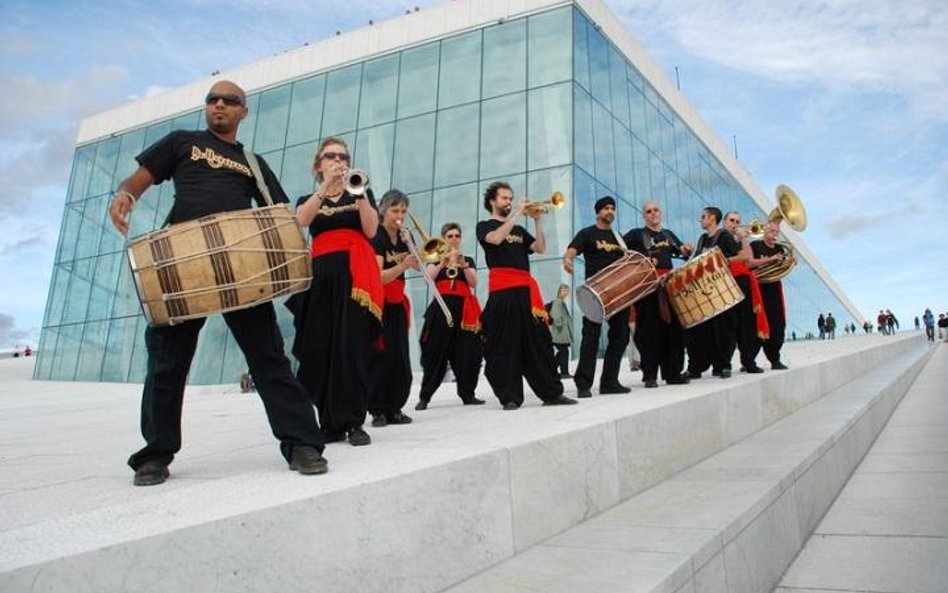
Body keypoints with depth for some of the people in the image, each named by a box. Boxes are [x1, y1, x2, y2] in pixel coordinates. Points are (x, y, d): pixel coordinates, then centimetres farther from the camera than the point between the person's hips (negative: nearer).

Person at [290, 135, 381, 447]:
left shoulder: (360, 192, 16)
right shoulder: (308, 199, 19)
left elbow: (371, 230, -1)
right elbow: (301, 221, -6)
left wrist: (360, 192, -14)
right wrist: (326, 186, -17)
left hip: (355, 272, -2)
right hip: (322, 274, 2)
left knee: (351, 346, -11)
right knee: (320, 348, -3)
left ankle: (353, 422, -8)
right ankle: (331, 422, 5)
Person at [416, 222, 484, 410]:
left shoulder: (468, 260, 16)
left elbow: (473, 283, 0)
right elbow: (428, 278, -6)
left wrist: (463, 265, -14)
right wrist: (443, 263, -19)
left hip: (464, 308, 2)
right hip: (442, 307, -2)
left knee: (467, 353, -2)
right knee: (435, 352, -7)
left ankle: (467, 395, 8)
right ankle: (424, 397, -3)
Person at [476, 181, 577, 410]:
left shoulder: (519, 229, 25)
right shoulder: (484, 226, 10)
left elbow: (540, 248, 11)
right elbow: (496, 239, -14)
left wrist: (537, 220, 2)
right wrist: (517, 213, -9)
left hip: (526, 290, 5)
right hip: (502, 291, -5)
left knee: (539, 341, 3)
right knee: (504, 345, -6)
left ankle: (552, 392, 7)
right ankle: (510, 397, -1)